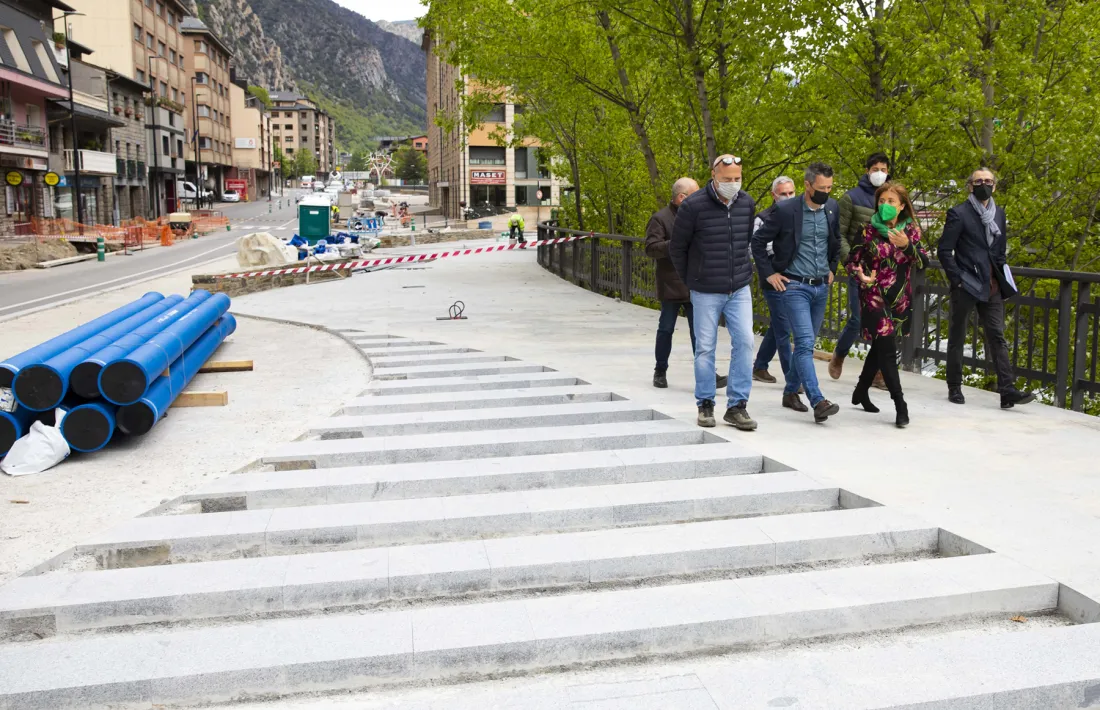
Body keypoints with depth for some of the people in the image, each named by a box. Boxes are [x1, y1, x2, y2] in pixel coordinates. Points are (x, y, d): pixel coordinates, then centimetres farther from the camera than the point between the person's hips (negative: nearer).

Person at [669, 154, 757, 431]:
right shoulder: (693, 206, -12)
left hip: (740, 289, 3)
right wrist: (690, 281, 5)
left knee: (745, 342, -4)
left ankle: (737, 406, 6)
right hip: (706, 293, -3)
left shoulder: (747, 204, 1)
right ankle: (705, 405, 18)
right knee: (705, 348, 4)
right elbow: (677, 248, -2)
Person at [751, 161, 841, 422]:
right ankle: (818, 402, -21)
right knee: (805, 343, -15)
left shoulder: (832, 208, 5)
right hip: (793, 286, -6)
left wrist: (832, 268, 17)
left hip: (821, 287, 6)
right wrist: (768, 274, -6)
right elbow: (758, 241, -5)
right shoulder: (785, 210, -12)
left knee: (805, 343, 13)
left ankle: (791, 391, 29)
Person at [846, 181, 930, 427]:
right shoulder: (868, 230, -4)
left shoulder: (910, 230, 3)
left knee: (879, 347, 16)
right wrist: (861, 276, -20)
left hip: (899, 300, 4)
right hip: (875, 298, -4)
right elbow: (852, 261, 0)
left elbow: (924, 263, -6)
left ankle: (861, 391, 36)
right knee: (888, 350, -11)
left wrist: (907, 246, -22)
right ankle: (900, 407, -8)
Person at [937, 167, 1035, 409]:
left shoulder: (999, 213, 13)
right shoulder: (959, 213, -4)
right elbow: (944, 250, -7)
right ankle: (954, 387, 16)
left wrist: (1000, 275, 10)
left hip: (992, 287, 4)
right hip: (965, 286, -4)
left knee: (997, 337, -2)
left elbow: (1001, 248, 21)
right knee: (957, 337, 6)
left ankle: (1007, 390, -6)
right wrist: (957, 279, -12)